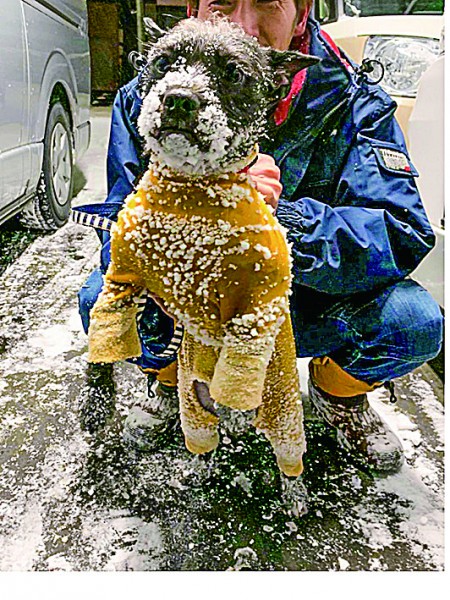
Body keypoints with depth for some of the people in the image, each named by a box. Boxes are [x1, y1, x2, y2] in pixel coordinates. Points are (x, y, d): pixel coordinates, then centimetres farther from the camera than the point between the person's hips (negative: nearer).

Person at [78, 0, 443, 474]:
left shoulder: (352, 104, -17)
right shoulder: (146, 98, -14)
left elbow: (404, 237, -26)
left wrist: (283, 217, -43)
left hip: (303, 303, 0)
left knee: (414, 321, -25)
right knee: (100, 300, -23)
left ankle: (338, 393, 12)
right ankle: (171, 380, 13)